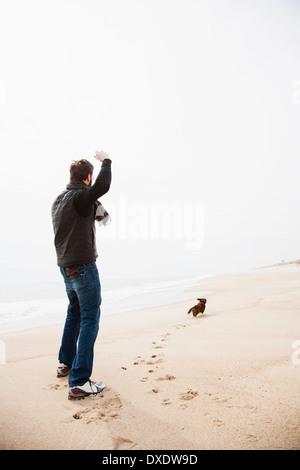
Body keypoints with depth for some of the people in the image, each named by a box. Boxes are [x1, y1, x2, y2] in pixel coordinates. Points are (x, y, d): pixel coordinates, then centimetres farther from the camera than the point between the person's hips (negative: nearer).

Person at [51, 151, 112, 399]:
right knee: (90, 318, -5)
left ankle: (65, 362, 35)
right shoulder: (79, 198, -16)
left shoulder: (59, 200, 11)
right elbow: (103, 186, -33)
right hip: (83, 266, -9)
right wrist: (106, 161, -17)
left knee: (75, 312, 23)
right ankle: (79, 382, -5)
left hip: (66, 267, 9)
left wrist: (94, 206, 21)